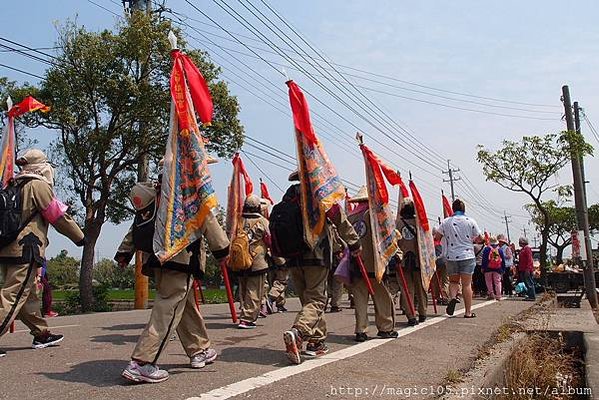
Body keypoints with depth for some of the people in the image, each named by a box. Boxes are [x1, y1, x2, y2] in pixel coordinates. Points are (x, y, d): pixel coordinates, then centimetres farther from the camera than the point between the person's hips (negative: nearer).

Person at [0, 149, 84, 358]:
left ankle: (41, 334, 26)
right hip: (25, 250, -8)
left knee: (29, 295, 15)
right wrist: (80, 237, 5)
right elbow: (59, 216, -6)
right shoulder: (38, 185, -7)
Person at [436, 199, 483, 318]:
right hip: (467, 256, -1)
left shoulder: (446, 222, 1)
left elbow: (437, 237, 6)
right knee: (467, 284, 4)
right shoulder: (470, 221, 0)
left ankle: (452, 297, -9)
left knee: (453, 281, 18)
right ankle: (468, 312, 7)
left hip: (451, 256, 1)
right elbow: (480, 239, 6)